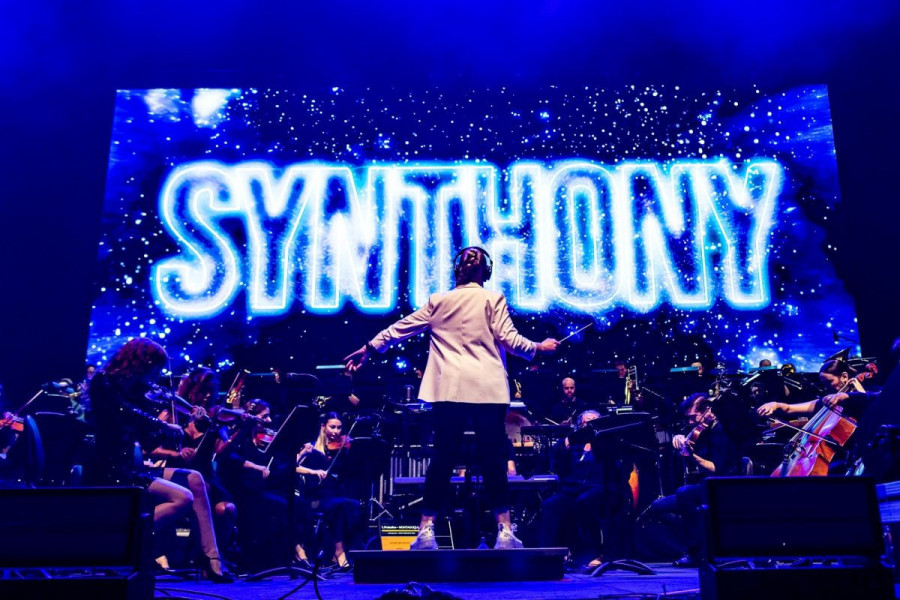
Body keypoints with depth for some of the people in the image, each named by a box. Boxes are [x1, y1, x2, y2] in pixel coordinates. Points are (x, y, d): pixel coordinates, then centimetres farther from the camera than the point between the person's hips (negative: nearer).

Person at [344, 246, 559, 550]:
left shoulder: (438, 301, 11)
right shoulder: (493, 299, 4)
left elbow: (400, 328, 14)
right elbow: (508, 339, -2)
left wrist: (369, 348, 24)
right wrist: (538, 347, 14)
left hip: (449, 390, 2)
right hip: (488, 389, -1)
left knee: (442, 459, 5)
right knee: (493, 459, 3)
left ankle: (426, 530, 6)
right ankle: (505, 532, 5)